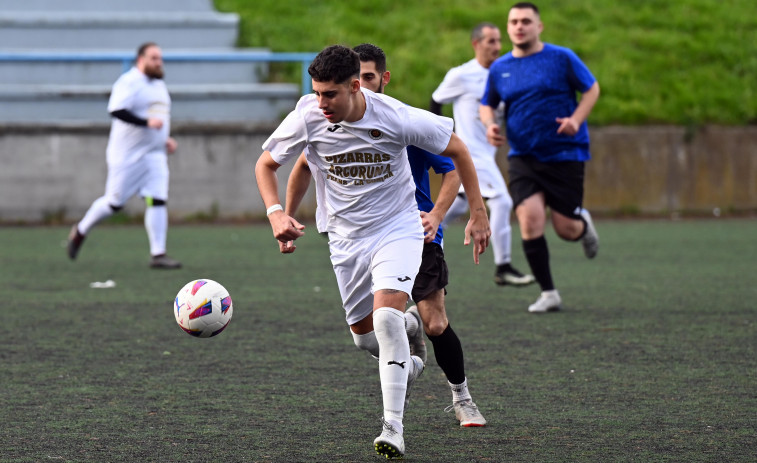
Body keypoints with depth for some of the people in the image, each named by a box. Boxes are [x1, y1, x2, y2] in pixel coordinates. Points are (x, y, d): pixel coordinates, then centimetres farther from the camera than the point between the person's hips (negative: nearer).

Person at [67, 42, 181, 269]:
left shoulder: (159, 85, 17)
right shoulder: (129, 82, -11)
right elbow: (117, 110, -25)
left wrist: (165, 139, 15)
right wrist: (147, 122, -29)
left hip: (154, 155, 7)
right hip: (127, 155, -7)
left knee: (158, 201, -6)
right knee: (114, 202, 0)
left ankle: (158, 255, -7)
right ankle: (80, 231, 23)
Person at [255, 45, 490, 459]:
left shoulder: (397, 118, -23)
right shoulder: (308, 117, -17)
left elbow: (456, 149, -6)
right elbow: (266, 164, -1)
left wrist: (477, 214, -4)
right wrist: (276, 213, -18)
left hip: (398, 227, -4)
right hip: (346, 236, 4)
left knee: (387, 314, -25)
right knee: (364, 335, 12)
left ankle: (393, 427, -21)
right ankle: (406, 365, 48)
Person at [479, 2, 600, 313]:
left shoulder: (561, 58, -4)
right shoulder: (499, 69, 5)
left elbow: (591, 89, 3)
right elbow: (487, 104, 19)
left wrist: (576, 119, -13)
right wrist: (489, 125, -2)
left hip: (565, 155, -2)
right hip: (523, 157, 2)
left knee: (566, 229, -2)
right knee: (529, 219, -17)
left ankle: (584, 224, 39)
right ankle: (548, 293, -4)